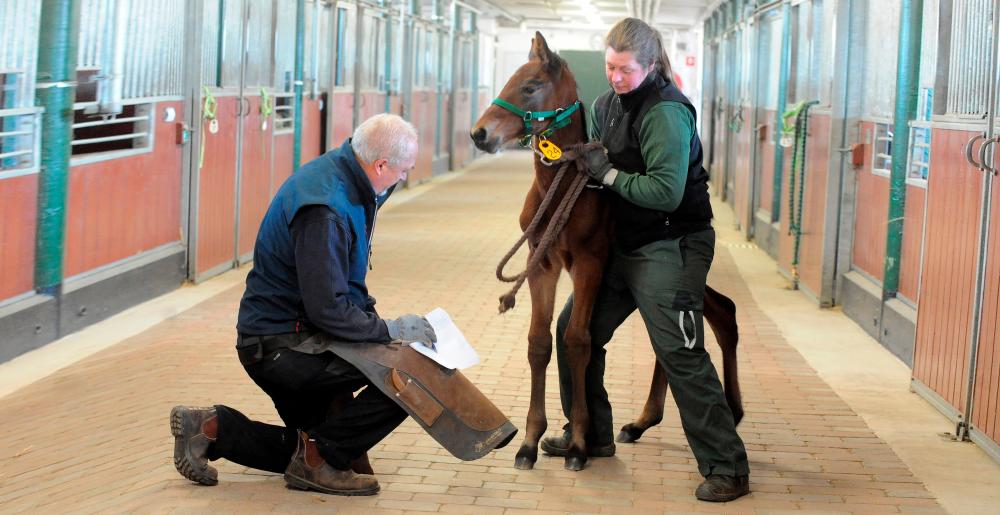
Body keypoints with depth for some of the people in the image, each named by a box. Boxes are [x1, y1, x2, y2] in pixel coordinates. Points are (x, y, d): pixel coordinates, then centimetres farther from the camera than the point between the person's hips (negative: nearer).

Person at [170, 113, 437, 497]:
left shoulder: (336, 172, 4)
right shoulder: (324, 210, -27)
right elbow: (327, 311, -27)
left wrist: (368, 312, 8)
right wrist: (389, 330, -16)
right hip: (280, 347, -10)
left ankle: (213, 427, 15)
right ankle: (319, 459, -9)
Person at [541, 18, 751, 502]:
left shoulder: (665, 113, -19)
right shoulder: (606, 104, 7)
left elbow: (666, 191, -25)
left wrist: (608, 173, -21)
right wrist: (582, 163, -1)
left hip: (670, 248, -9)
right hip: (623, 244, 9)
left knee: (681, 354, -13)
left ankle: (726, 468, -7)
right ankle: (591, 435, 30)